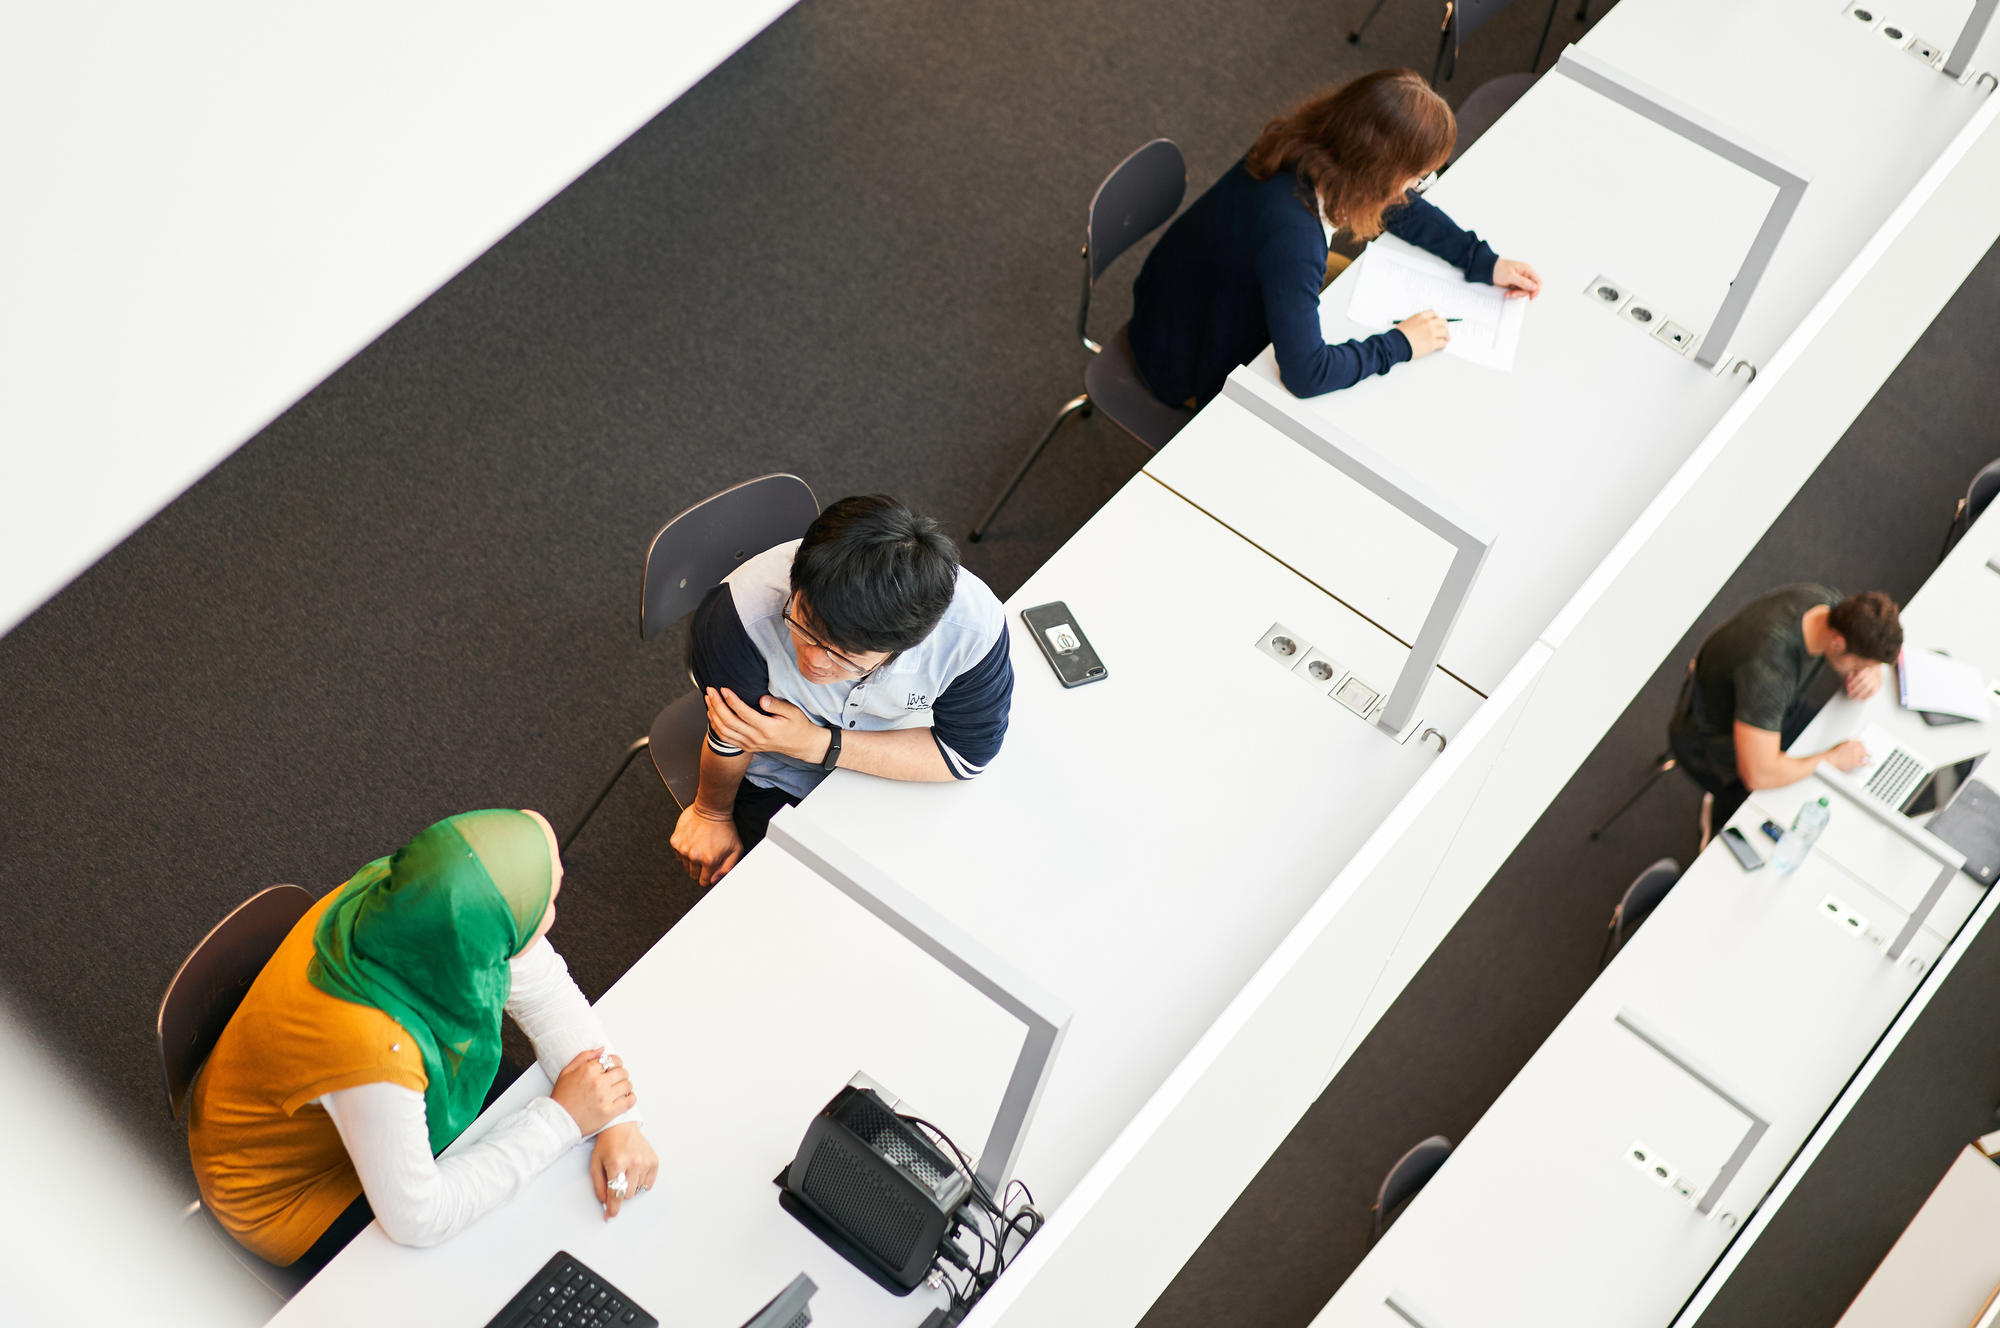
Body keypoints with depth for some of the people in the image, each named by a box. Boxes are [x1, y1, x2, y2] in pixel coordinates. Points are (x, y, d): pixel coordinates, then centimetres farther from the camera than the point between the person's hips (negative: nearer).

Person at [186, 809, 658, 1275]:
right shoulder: (375, 1049, -45)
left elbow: (547, 992, -9)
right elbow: (418, 1219, -29)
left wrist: (616, 1121, -19)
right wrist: (561, 1119, -24)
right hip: (293, 1190, -6)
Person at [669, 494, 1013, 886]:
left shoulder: (975, 628, -37)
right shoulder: (744, 614, -39)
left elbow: (965, 755, -21)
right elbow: (730, 737, -18)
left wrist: (816, 744, -33)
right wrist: (711, 814, 4)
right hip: (778, 781, -2)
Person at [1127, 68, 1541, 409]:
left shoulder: (1310, 147, -16)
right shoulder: (1290, 233, -42)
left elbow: (1404, 209, 3)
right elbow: (1306, 373, -41)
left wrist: (1484, 261, -3)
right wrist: (1399, 345, -27)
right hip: (1191, 369, -8)